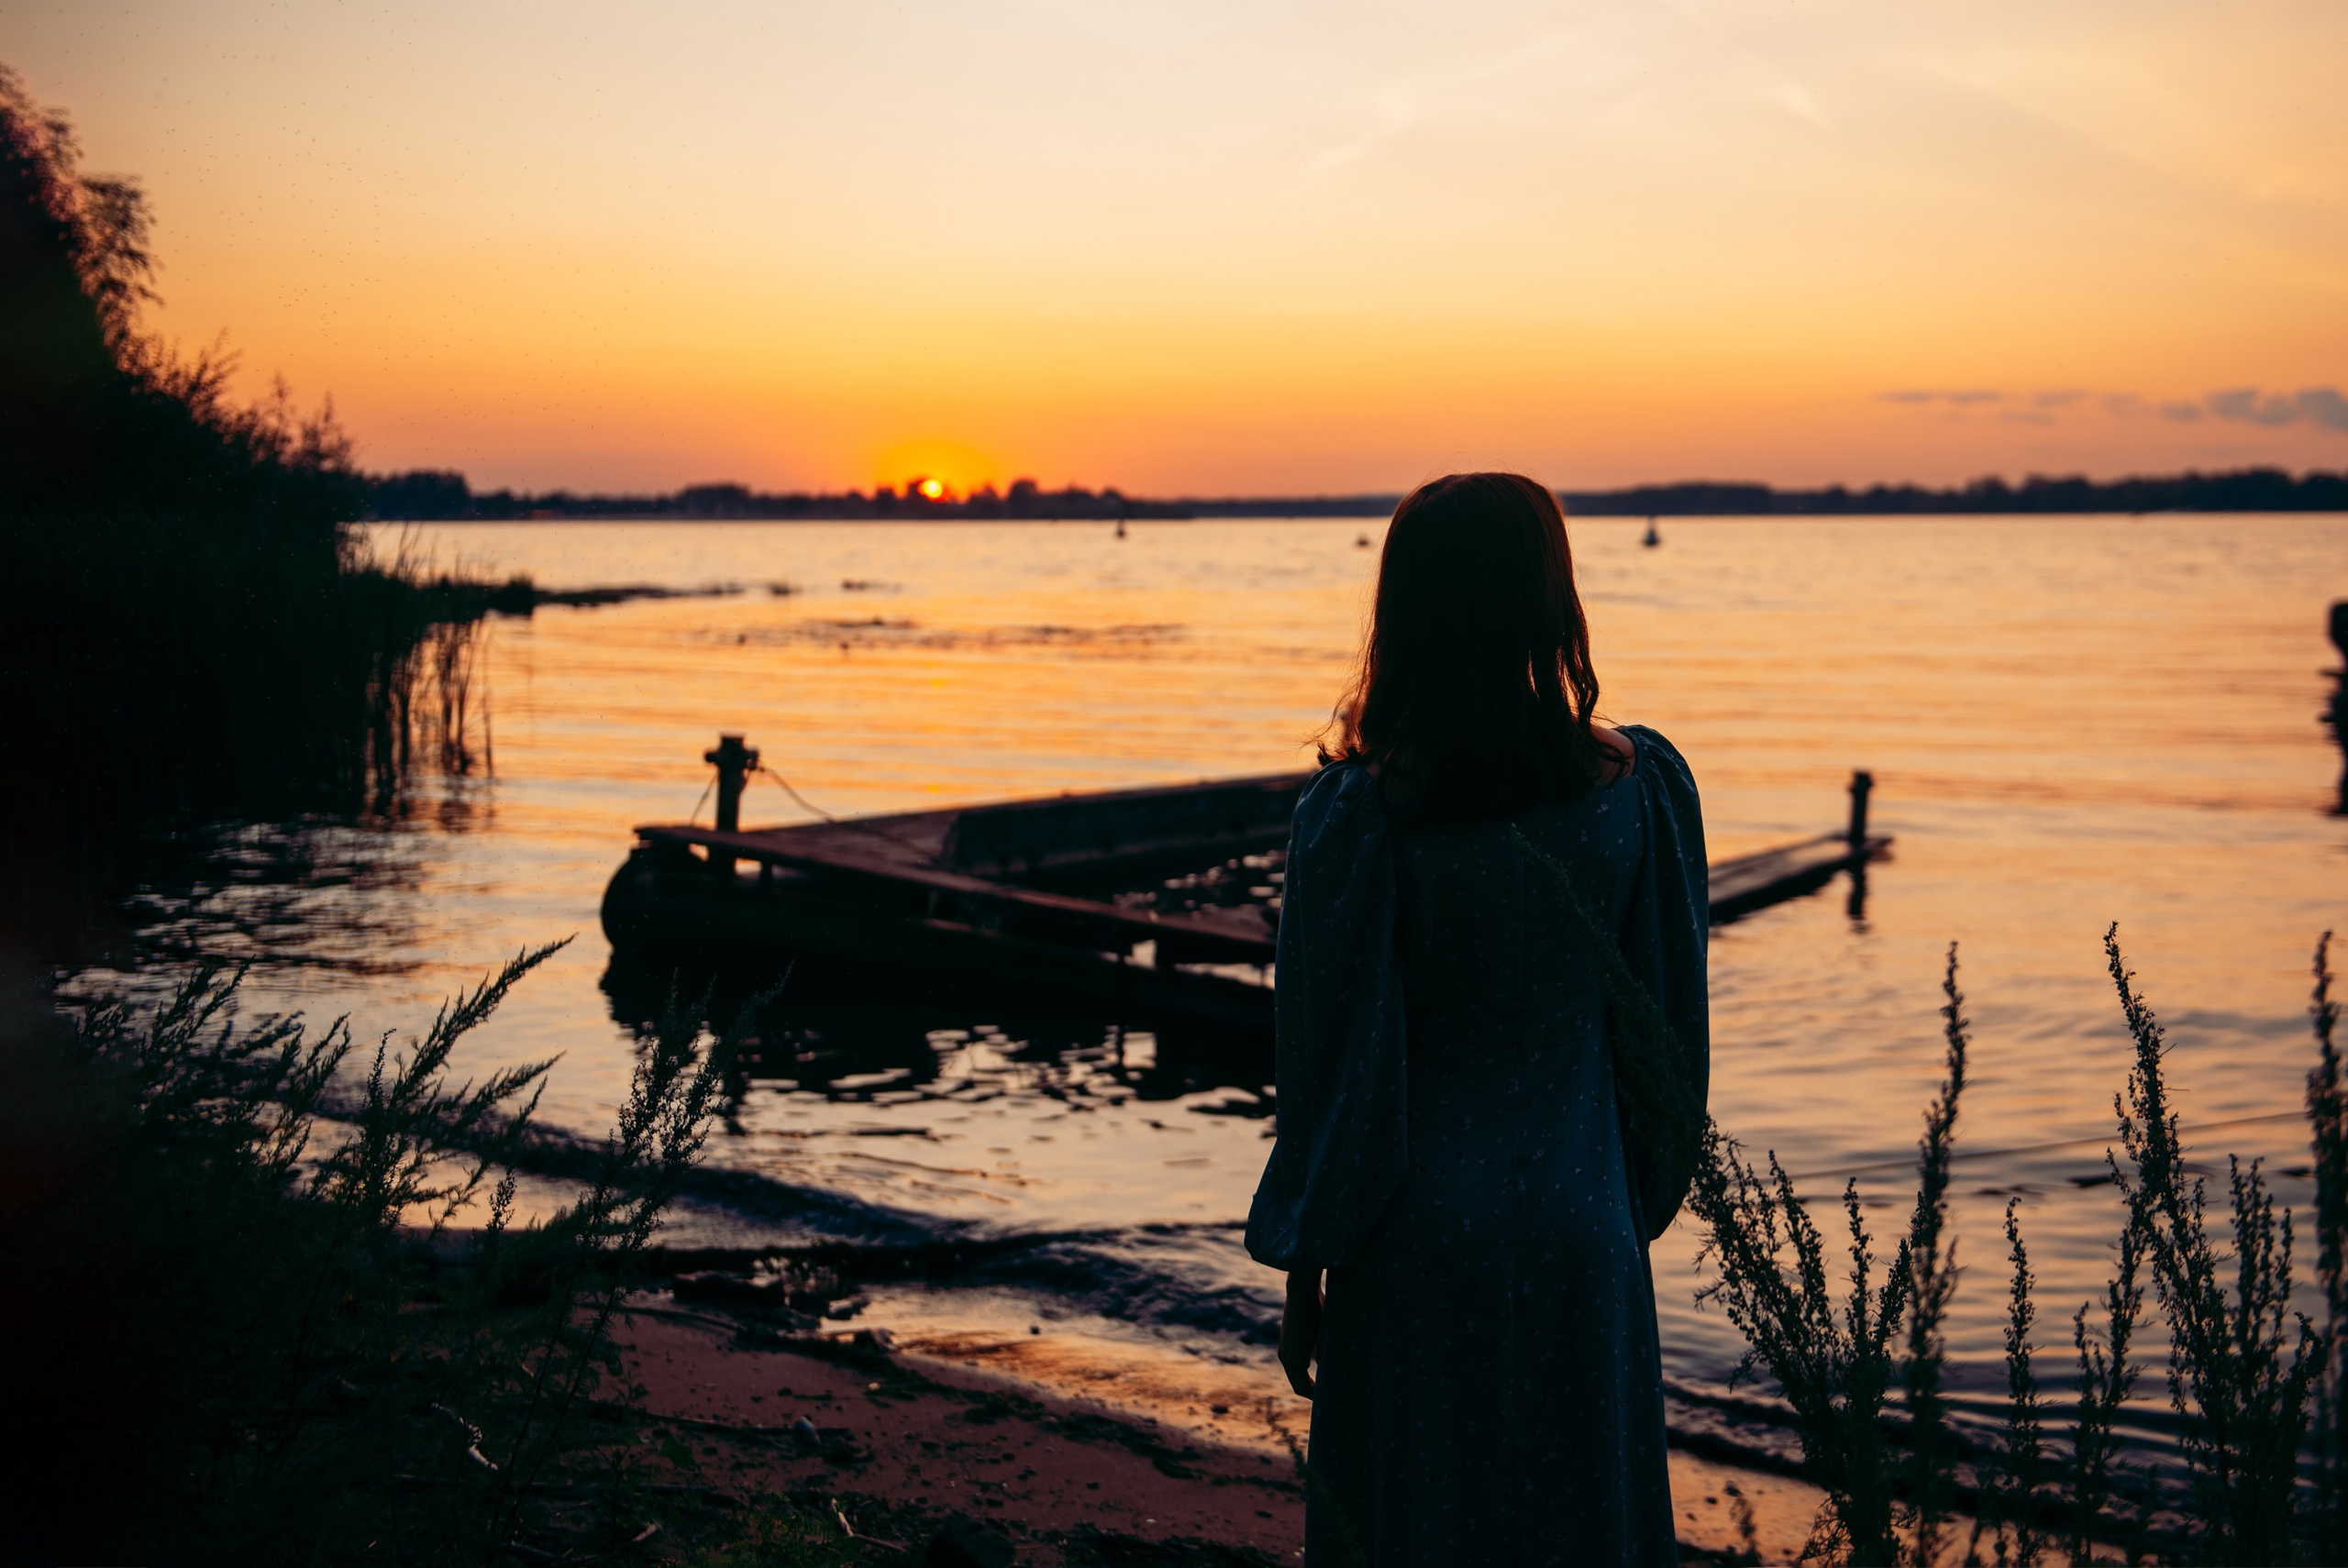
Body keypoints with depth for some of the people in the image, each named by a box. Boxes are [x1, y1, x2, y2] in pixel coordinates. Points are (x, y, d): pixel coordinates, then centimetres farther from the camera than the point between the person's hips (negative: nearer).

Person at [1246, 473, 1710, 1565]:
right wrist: (1639, 1208, 15)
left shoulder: (1356, 820, -16)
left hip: (1422, 1239, -2)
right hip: (1583, 1228, 3)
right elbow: (1668, 1033, 1)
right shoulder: (1640, 788, -7)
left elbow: (1336, 1069, -11)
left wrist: (1303, 1280, 1)